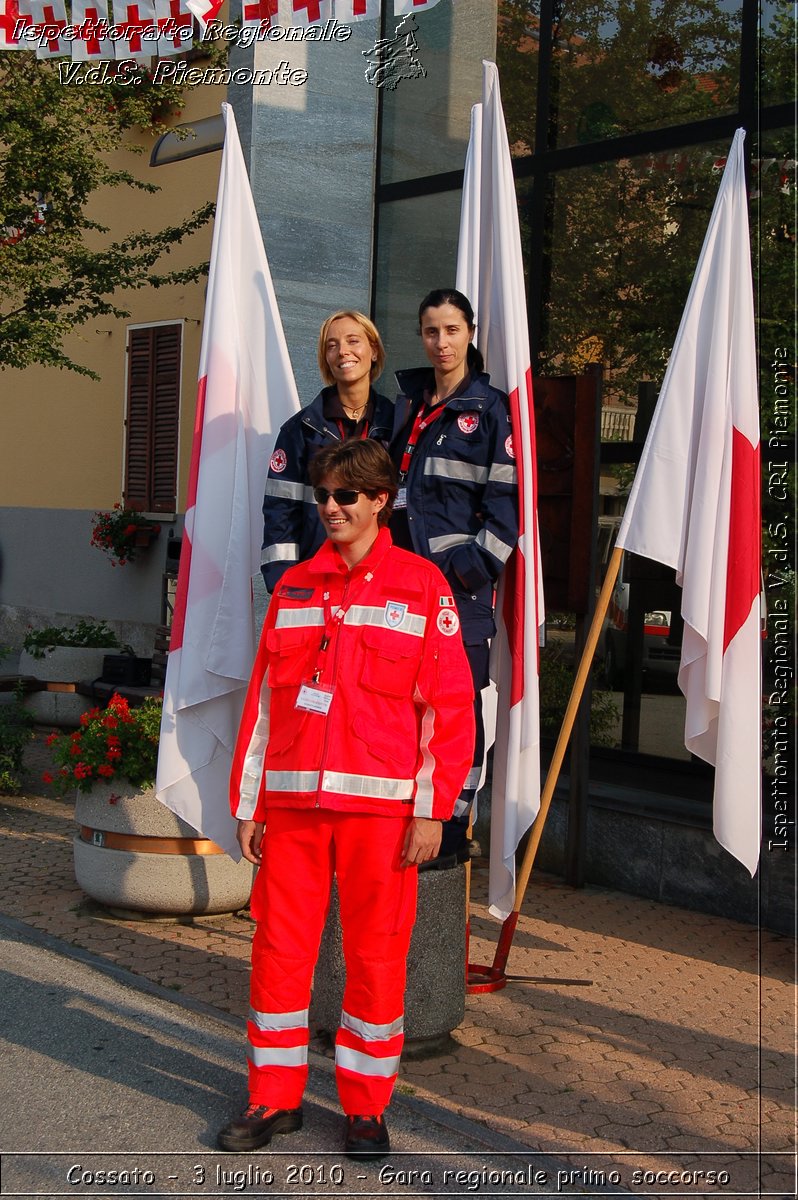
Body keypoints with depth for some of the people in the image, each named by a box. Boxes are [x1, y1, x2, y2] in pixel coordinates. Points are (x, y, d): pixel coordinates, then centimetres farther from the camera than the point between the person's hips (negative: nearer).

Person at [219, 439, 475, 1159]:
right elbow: (263, 699, 12)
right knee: (279, 945, 5)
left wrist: (431, 810, -8)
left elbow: (450, 705, -2)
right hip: (292, 802, 3)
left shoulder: (422, 585, 1)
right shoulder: (295, 586, 13)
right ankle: (275, 1098, 20)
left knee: (376, 953, 4)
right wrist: (248, 805, 8)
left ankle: (367, 1107, 19)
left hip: (380, 804, -3)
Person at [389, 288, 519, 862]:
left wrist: (478, 566, -13)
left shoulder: (490, 408, -1)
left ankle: (453, 828, 8)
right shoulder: (407, 402, 15)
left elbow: (505, 498, -5)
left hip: (461, 582, -5)